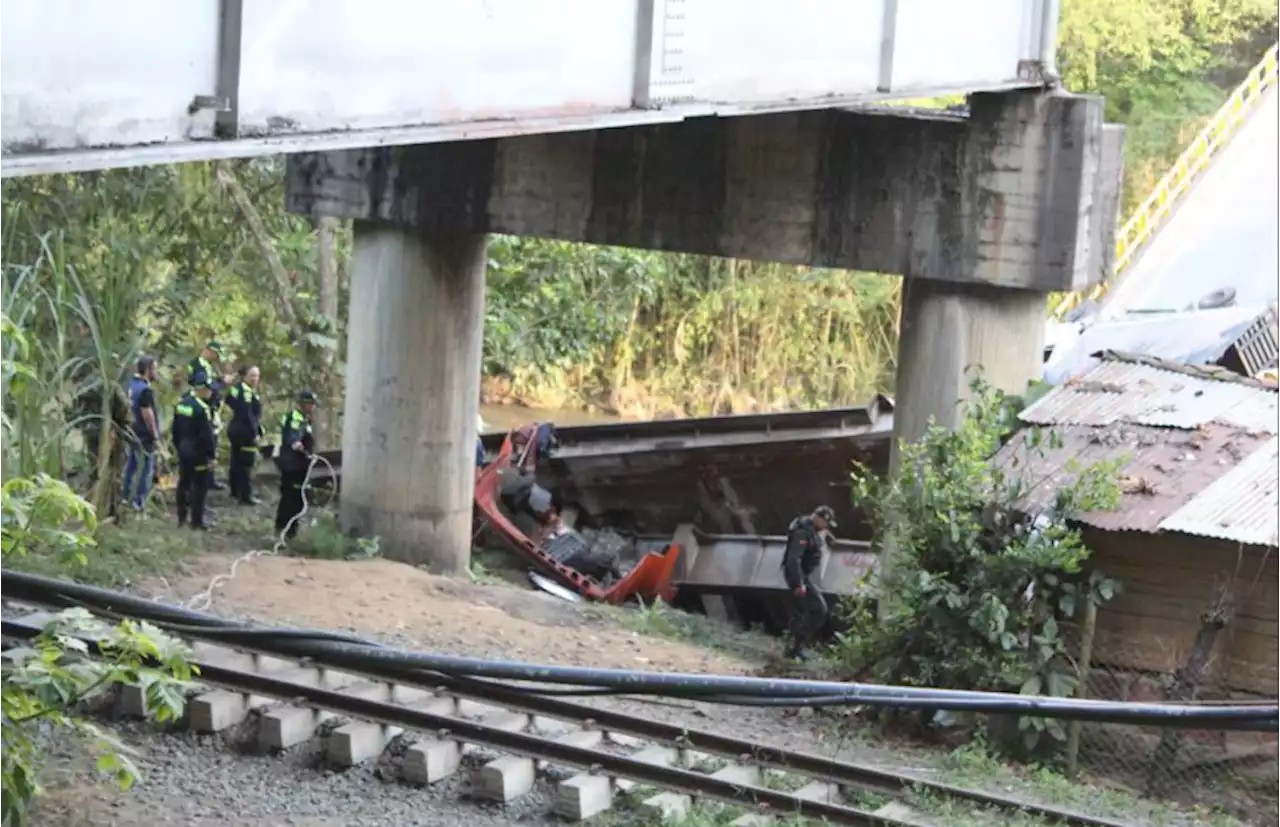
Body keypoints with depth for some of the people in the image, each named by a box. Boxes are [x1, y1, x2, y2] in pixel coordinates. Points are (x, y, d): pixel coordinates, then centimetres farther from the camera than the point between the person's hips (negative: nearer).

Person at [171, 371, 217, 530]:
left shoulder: (181, 404, 5)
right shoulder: (202, 408, -21)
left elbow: (175, 429, 13)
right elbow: (207, 434, -21)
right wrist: (211, 452, -12)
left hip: (183, 450, 8)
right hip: (198, 452, -8)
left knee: (183, 483, 17)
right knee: (199, 487, -1)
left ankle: (182, 517, 24)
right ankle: (197, 521, 1)